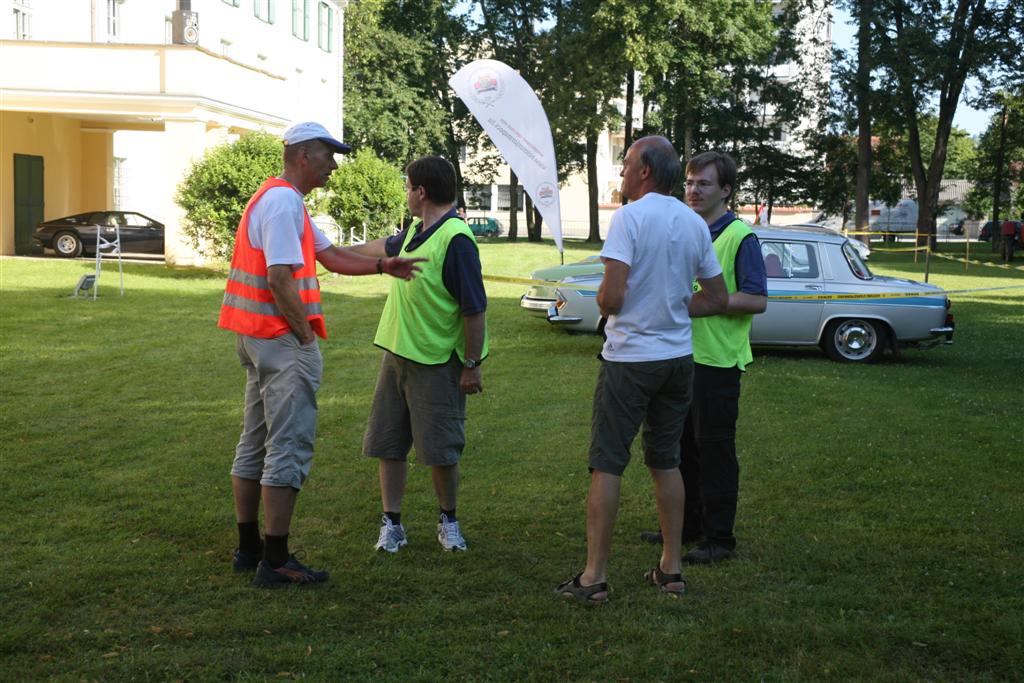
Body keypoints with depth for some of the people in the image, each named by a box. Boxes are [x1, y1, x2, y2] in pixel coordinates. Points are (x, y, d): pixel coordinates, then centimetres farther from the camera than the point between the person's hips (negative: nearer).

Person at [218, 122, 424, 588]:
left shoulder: (280, 200, 18)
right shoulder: (284, 202, -16)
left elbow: (329, 255, 20)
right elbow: (280, 278, -23)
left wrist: (382, 266, 12)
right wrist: (306, 334, -15)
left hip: (257, 339, 11)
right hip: (283, 339, -11)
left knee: (255, 444, 15)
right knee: (289, 448, -7)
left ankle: (249, 547, 24)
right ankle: (275, 562, -4)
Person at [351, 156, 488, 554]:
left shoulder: (456, 240, -18)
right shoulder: (415, 231, 8)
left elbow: (475, 309, -19)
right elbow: (385, 248, 33)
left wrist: (473, 366, -17)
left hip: (436, 364, -8)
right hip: (397, 354, 8)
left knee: (440, 452, 2)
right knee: (388, 445, 10)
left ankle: (448, 521, 23)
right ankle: (391, 524, 20)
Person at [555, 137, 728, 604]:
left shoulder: (630, 216, -13)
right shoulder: (695, 224, 7)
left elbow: (612, 295, -21)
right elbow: (717, 299, 12)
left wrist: (605, 307, 1)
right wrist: (670, 308, 12)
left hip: (630, 358, -6)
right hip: (678, 358, 6)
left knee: (606, 465, 0)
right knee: (666, 462, 16)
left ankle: (594, 577, 1)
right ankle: (671, 569, 20)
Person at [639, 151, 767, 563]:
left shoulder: (740, 237, -11)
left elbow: (757, 300, -15)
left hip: (718, 360, -8)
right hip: (681, 355, 8)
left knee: (714, 448, -1)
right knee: (682, 444, 15)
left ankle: (719, 537, 8)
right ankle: (687, 524, 28)